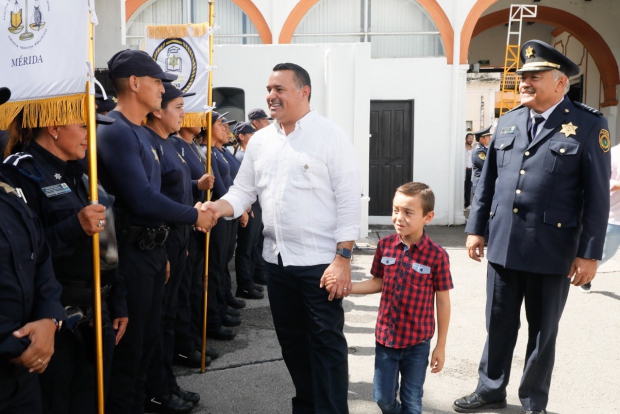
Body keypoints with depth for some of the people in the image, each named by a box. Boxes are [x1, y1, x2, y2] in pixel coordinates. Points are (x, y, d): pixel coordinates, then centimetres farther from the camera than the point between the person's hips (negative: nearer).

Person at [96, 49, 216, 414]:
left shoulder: (141, 132, 13)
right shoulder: (115, 132, -18)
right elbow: (141, 200, -26)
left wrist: (160, 250, 15)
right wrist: (194, 215, -14)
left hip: (151, 248, 9)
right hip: (130, 251, -9)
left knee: (148, 337, 20)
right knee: (128, 343, 5)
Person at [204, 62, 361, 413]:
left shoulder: (331, 136, -8)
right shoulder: (260, 140, 9)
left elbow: (349, 200, -12)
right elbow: (244, 191, 11)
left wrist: (343, 258, -17)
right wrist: (217, 208, -10)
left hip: (320, 260, -6)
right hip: (277, 259, 6)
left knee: (326, 341, 3)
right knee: (291, 339, 18)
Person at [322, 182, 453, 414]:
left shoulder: (437, 256, -16)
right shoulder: (385, 246, -6)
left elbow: (443, 302, -8)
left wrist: (441, 346, -3)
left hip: (417, 342, -3)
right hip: (385, 337, 3)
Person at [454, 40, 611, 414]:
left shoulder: (589, 125, -5)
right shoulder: (508, 122, 8)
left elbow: (597, 196, -7)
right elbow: (488, 181, 12)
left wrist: (590, 254, -9)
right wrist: (476, 228, 10)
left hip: (551, 252, -3)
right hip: (503, 245, 4)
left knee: (543, 332, 13)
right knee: (499, 325, 15)